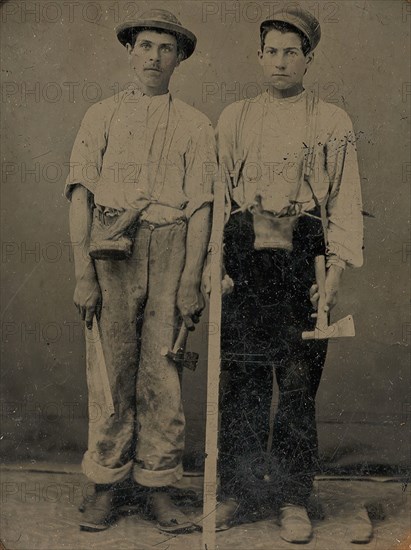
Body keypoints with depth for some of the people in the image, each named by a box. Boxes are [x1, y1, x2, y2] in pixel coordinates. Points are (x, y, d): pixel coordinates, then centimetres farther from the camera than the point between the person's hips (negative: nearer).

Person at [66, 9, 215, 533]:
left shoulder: (194, 125, 12)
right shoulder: (101, 116, 13)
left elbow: (200, 207, 4)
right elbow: (81, 196, 5)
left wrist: (191, 280, -5)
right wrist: (83, 272, -5)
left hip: (171, 257, 0)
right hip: (110, 256, 0)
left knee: (162, 375, 1)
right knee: (110, 373, 1)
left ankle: (157, 485, 14)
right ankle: (108, 484, 14)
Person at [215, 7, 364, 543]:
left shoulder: (333, 122, 9)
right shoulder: (233, 118, 15)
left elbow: (346, 199, 4)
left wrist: (337, 267, -7)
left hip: (301, 262, -2)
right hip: (242, 261, 2)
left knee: (298, 383, 1)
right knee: (241, 379, 4)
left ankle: (293, 498, 13)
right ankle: (240, 489, 17)